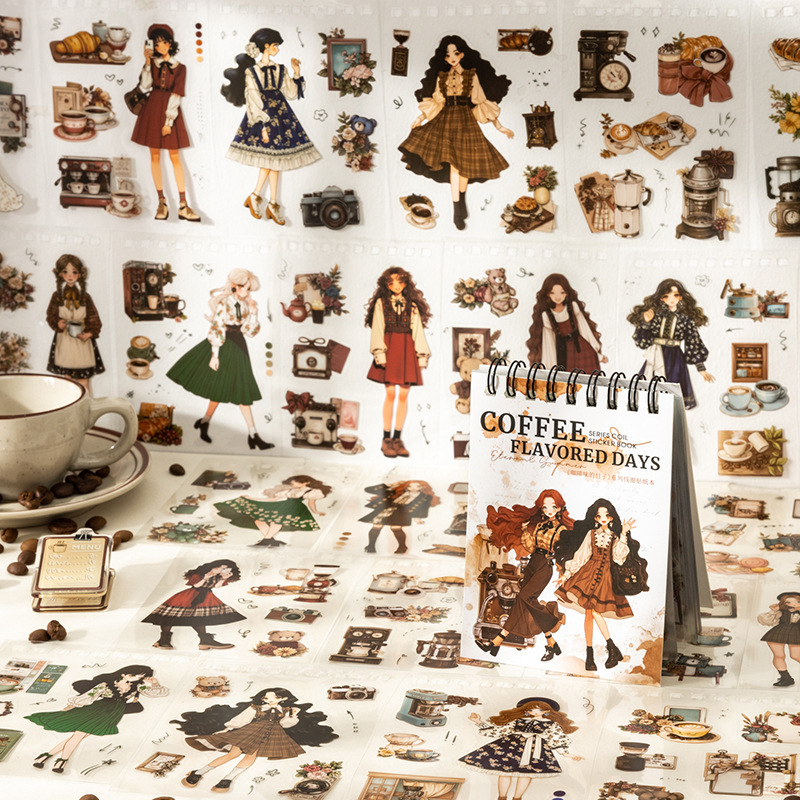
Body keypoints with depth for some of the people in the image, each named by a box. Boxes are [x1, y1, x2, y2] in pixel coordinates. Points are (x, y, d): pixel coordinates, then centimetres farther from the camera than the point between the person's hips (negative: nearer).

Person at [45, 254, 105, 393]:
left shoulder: (85, 297, -5)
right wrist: (58, 324, -20)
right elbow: (51, 315, 0)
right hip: (64, 339, 1)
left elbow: (93, 318, -2)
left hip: (82, 338, -1)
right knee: (67, 375, 7)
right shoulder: (57, 296, -4)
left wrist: (89, 333, -15)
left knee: (83, 377, 1)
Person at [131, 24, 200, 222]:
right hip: (152, 110, 2)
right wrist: (147, 62, -12)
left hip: (169, 110, -2)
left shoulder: (179, 67, 2)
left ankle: (183, 206, -5)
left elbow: (176, 95, -4)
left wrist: (169, 121, -12)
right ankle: (162, 203, 6)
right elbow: (145, 87, -8)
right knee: (155, 155, 2)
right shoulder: (151, 63, 6)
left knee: (175, 157, -3)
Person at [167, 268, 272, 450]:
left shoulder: (245, 305, 5)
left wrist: (253, 313, -8)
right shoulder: (224, 303, -14)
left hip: (238, 348, 7)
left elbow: (249, 331, 6)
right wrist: (215, 355, -18)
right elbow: (217, 329, -16)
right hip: (223, 345, -7)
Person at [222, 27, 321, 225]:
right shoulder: (251, 72, -5)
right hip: (262, 116, -5)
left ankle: (272, 204, 7)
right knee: (270, 158, -9)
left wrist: (296, 73, 0)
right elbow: (254, 102, -9)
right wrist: (263, 126, -15)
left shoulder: (279, 70, 11)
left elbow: (291, 93, 10)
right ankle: (254, 196, 7)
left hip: (280, 115, 5)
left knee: (274, 159, 4)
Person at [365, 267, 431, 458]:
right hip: (389, 347, -3)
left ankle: (397, 438, 6)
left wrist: (422, 356, 3)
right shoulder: (381, 303, 7)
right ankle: (386, 439, -2)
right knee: (390, 393, -7)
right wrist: (379, 352, -13)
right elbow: (377, 329, -1)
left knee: (404, 394, 0)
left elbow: (418, 330, 11)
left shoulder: (412, 305, 14)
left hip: (407, 349, 3)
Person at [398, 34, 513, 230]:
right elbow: (435, 102, 13)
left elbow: (481, 102, 6)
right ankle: (458, 212, -9)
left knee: (465, 161, -2)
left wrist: (498, 125, 2)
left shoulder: (471, 75, 6)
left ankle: (461, 203, 17)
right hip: (446, 120, 0)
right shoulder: (441, 76, 10)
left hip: (465, 120, 0)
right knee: (453, 163, -11)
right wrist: (420, 118, 6)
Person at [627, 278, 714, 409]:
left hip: (675, 359, -1)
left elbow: (694, 341, 4)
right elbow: (641, 339, 0)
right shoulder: (654, 313, 0)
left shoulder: (686, 318, 0)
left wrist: (701, 368, 5)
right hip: (655, 357, 1)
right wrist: (646, 323, -17)